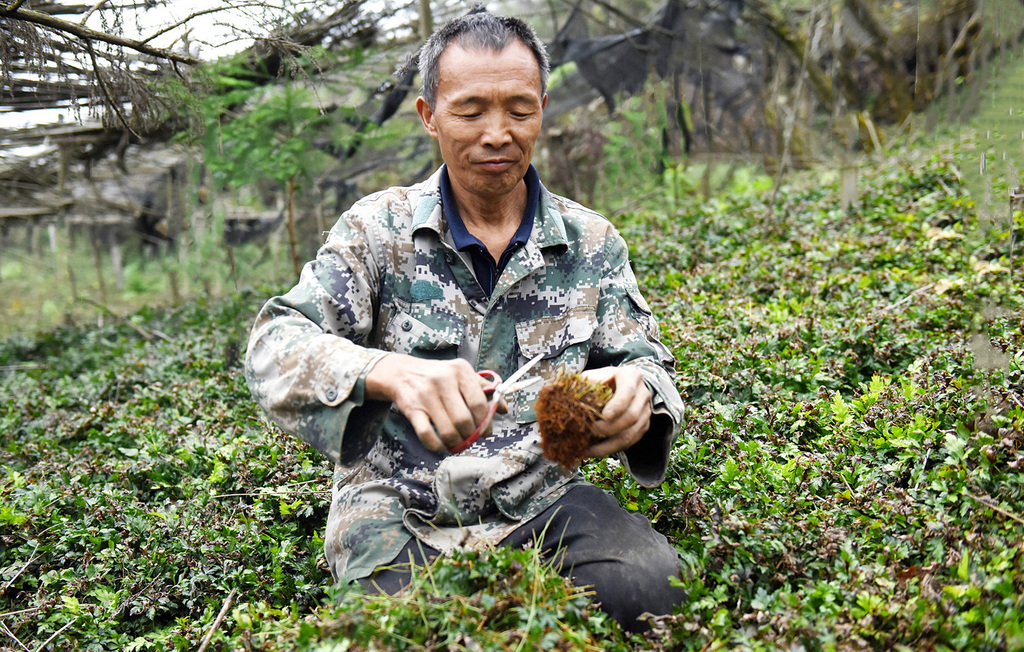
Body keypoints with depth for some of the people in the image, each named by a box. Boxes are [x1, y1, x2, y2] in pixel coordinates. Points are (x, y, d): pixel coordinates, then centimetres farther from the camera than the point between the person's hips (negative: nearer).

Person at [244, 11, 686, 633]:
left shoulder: (591, 241, 8)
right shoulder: (379, 227, 1)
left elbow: (647, 363, 10)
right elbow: (276, 346, -10)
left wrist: (637, 397, -18)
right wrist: (390, 373, -32)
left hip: (540, 500, 2)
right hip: (400, 516, -2)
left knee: (648, 585, -27)